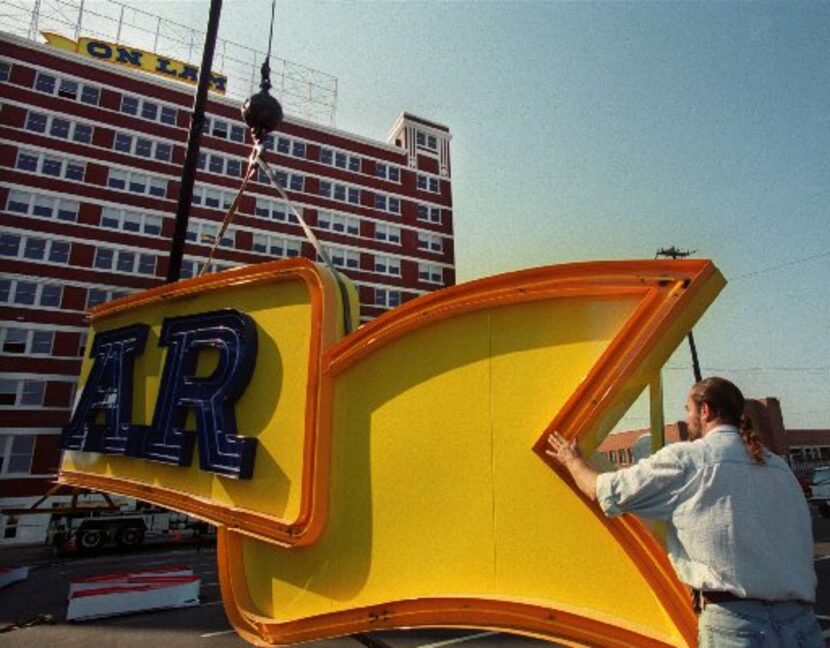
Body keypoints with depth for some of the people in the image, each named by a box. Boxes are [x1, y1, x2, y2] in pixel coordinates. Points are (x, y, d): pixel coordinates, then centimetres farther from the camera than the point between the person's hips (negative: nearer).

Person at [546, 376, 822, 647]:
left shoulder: (685, 459, -7)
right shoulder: (780, 468, 11)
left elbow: (604, 491, 0)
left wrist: (573, 460, 19)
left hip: (736, 624, -6)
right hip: (802, 624, 7)